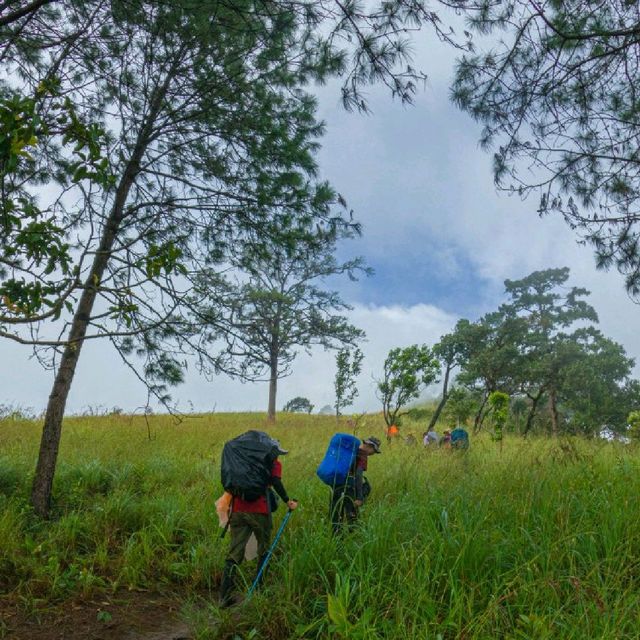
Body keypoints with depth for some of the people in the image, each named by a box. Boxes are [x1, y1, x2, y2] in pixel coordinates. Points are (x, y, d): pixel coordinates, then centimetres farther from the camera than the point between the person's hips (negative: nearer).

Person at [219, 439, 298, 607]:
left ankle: (225, 597, -3)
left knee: (234, 553, 4)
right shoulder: (274, 463, 8)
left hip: (238, 510, 5)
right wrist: (288, 501, -4)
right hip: (259, 511, -4)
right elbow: (276, 482, -11)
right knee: (264, 550, 15)